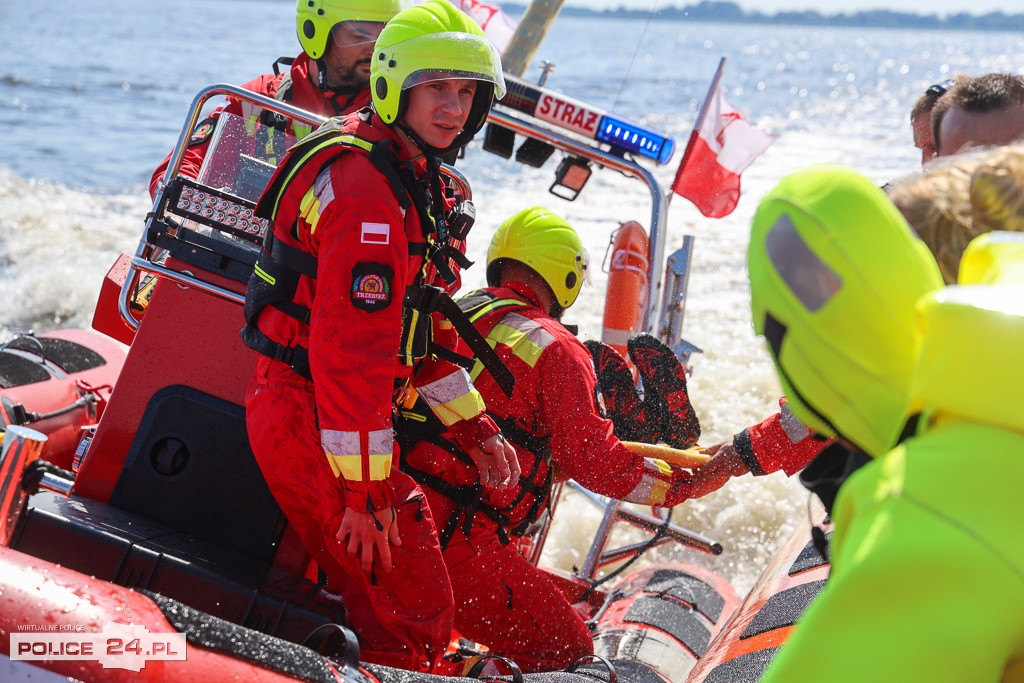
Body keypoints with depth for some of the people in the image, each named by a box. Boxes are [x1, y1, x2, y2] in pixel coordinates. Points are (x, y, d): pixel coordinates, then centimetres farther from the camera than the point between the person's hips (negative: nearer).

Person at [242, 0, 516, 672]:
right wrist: (364, 489, -22)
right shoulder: (368, 188, -19)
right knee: (416, 620, -5)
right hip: (311, 420, -10)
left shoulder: (415, 176, 14)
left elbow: (418, 327, 21)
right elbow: (351, 348, -24)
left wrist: (475, 427, 17)